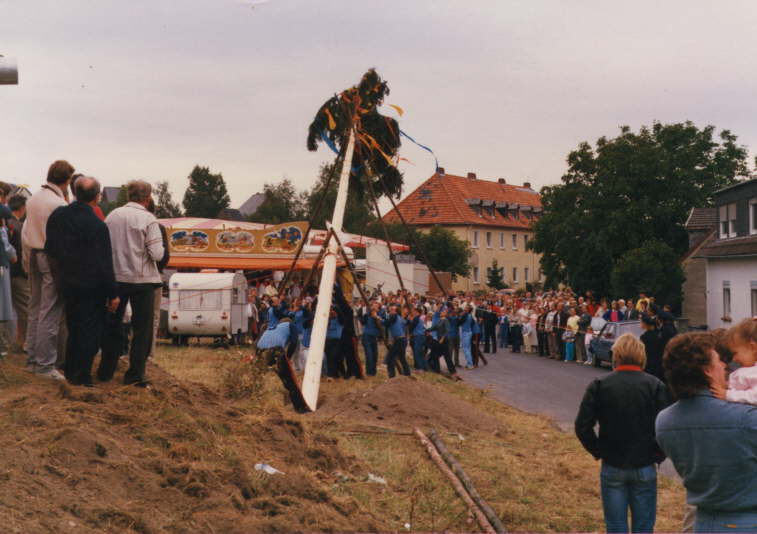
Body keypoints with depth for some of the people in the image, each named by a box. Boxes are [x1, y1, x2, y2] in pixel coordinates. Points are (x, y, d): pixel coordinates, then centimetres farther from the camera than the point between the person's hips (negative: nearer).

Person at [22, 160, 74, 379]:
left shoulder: (32, 199, 7)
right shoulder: (59, 204, -17)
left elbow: (25, 233, 12)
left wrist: (27, 258, 19)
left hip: (34, 256, 8)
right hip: (53, 259, -8)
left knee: (35, 310, 15)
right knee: (50, 314, -4)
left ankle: (32, 359, 22)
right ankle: (45, 364, -1)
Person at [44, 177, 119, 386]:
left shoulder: (58, 215, -3)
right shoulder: (97, 226, -20)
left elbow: (50, 249, 8)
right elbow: (104, 264, -17)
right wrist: (113, 294, -10)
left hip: (67, 283, 6)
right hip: (92, 288, -6)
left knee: (73, 328, 21)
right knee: (91, 331, 4)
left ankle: (70, 372, 31)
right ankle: (82, 376, 6)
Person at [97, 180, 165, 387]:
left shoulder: (112, 215, 1)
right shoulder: (148, 219, -12)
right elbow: (157, 254, -16)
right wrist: (161, 249, 4)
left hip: (115, 277, 4)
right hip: (142, 280, -4)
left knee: (112, 325, 16)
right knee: (142, 329, 5)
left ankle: (106, 370, 23)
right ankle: (135, 375, 3)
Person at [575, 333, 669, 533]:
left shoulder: (599, 385, -5)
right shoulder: (655, 386, -7)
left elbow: (582, 427, -9)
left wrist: (598, 451, 4)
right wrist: (658, 455, 3)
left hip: (612, 468, 1)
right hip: (645, 469, 0)